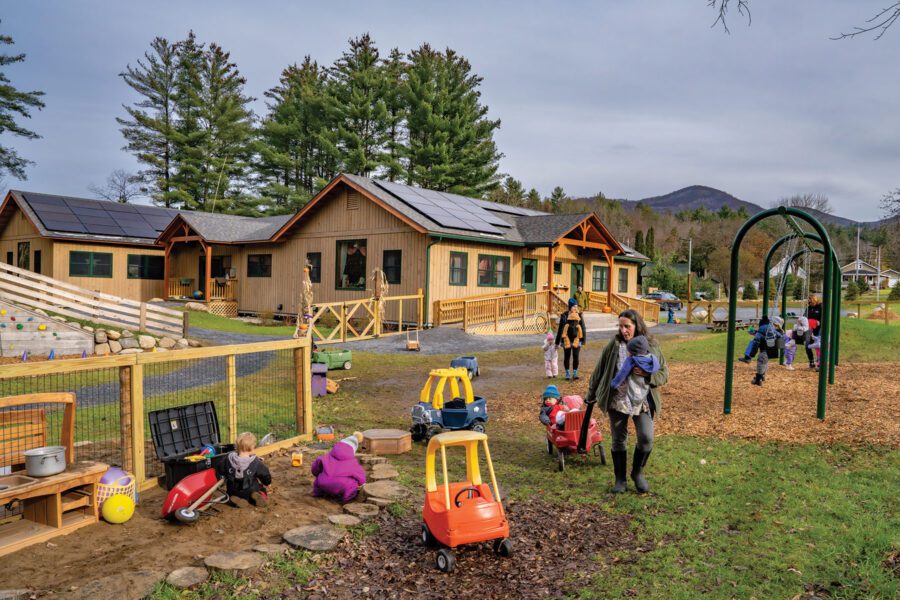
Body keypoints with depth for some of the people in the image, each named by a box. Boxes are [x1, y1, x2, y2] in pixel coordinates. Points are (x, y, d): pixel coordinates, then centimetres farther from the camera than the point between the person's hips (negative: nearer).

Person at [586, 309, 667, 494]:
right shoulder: (613, 345, -4)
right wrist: (591, 394, 10)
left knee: (646, 438, -9)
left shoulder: (651, 346, -2)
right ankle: (620, 479, 25)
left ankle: (638, 472, 18)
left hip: (643, 401, 0)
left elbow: (664, 374, 0)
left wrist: (647, 374, -21)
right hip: (617, 401, 0)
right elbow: (599, 371, 5)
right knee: (618, 440, 8)